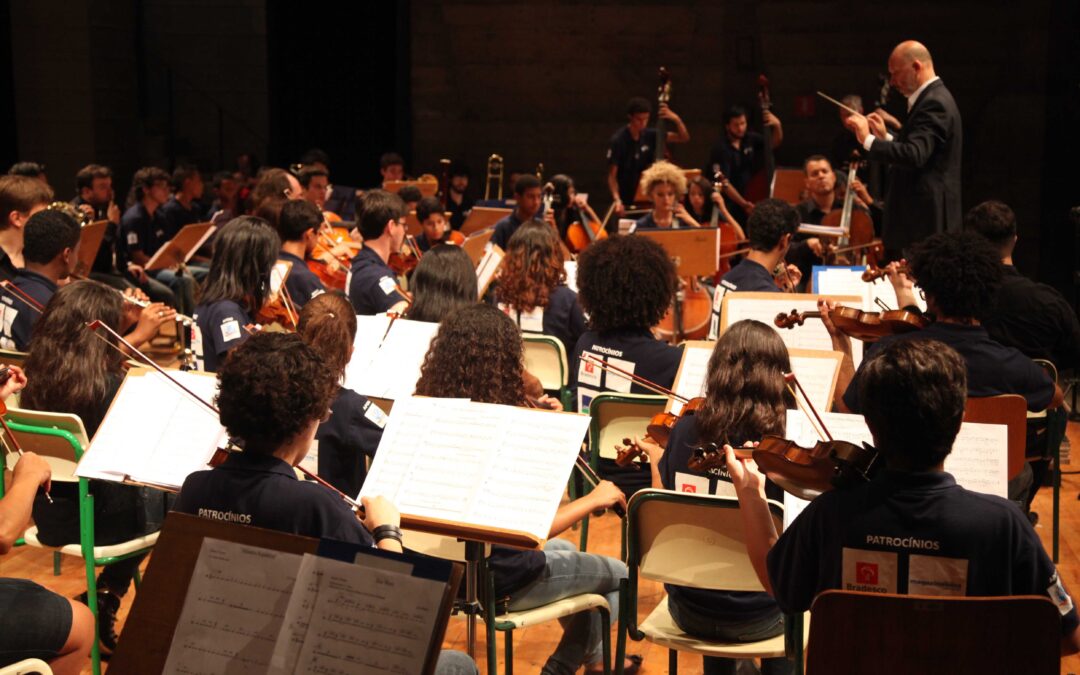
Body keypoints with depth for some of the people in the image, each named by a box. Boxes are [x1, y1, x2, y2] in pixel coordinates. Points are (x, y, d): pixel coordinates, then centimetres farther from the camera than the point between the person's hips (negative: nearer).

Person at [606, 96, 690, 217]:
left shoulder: (650, 135, -1)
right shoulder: (617, 141, -15)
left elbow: (684, 138, 2)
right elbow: (612, 176, -16)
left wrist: (676, 119, -16)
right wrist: (617, 200, -31)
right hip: (626, 203, -4)